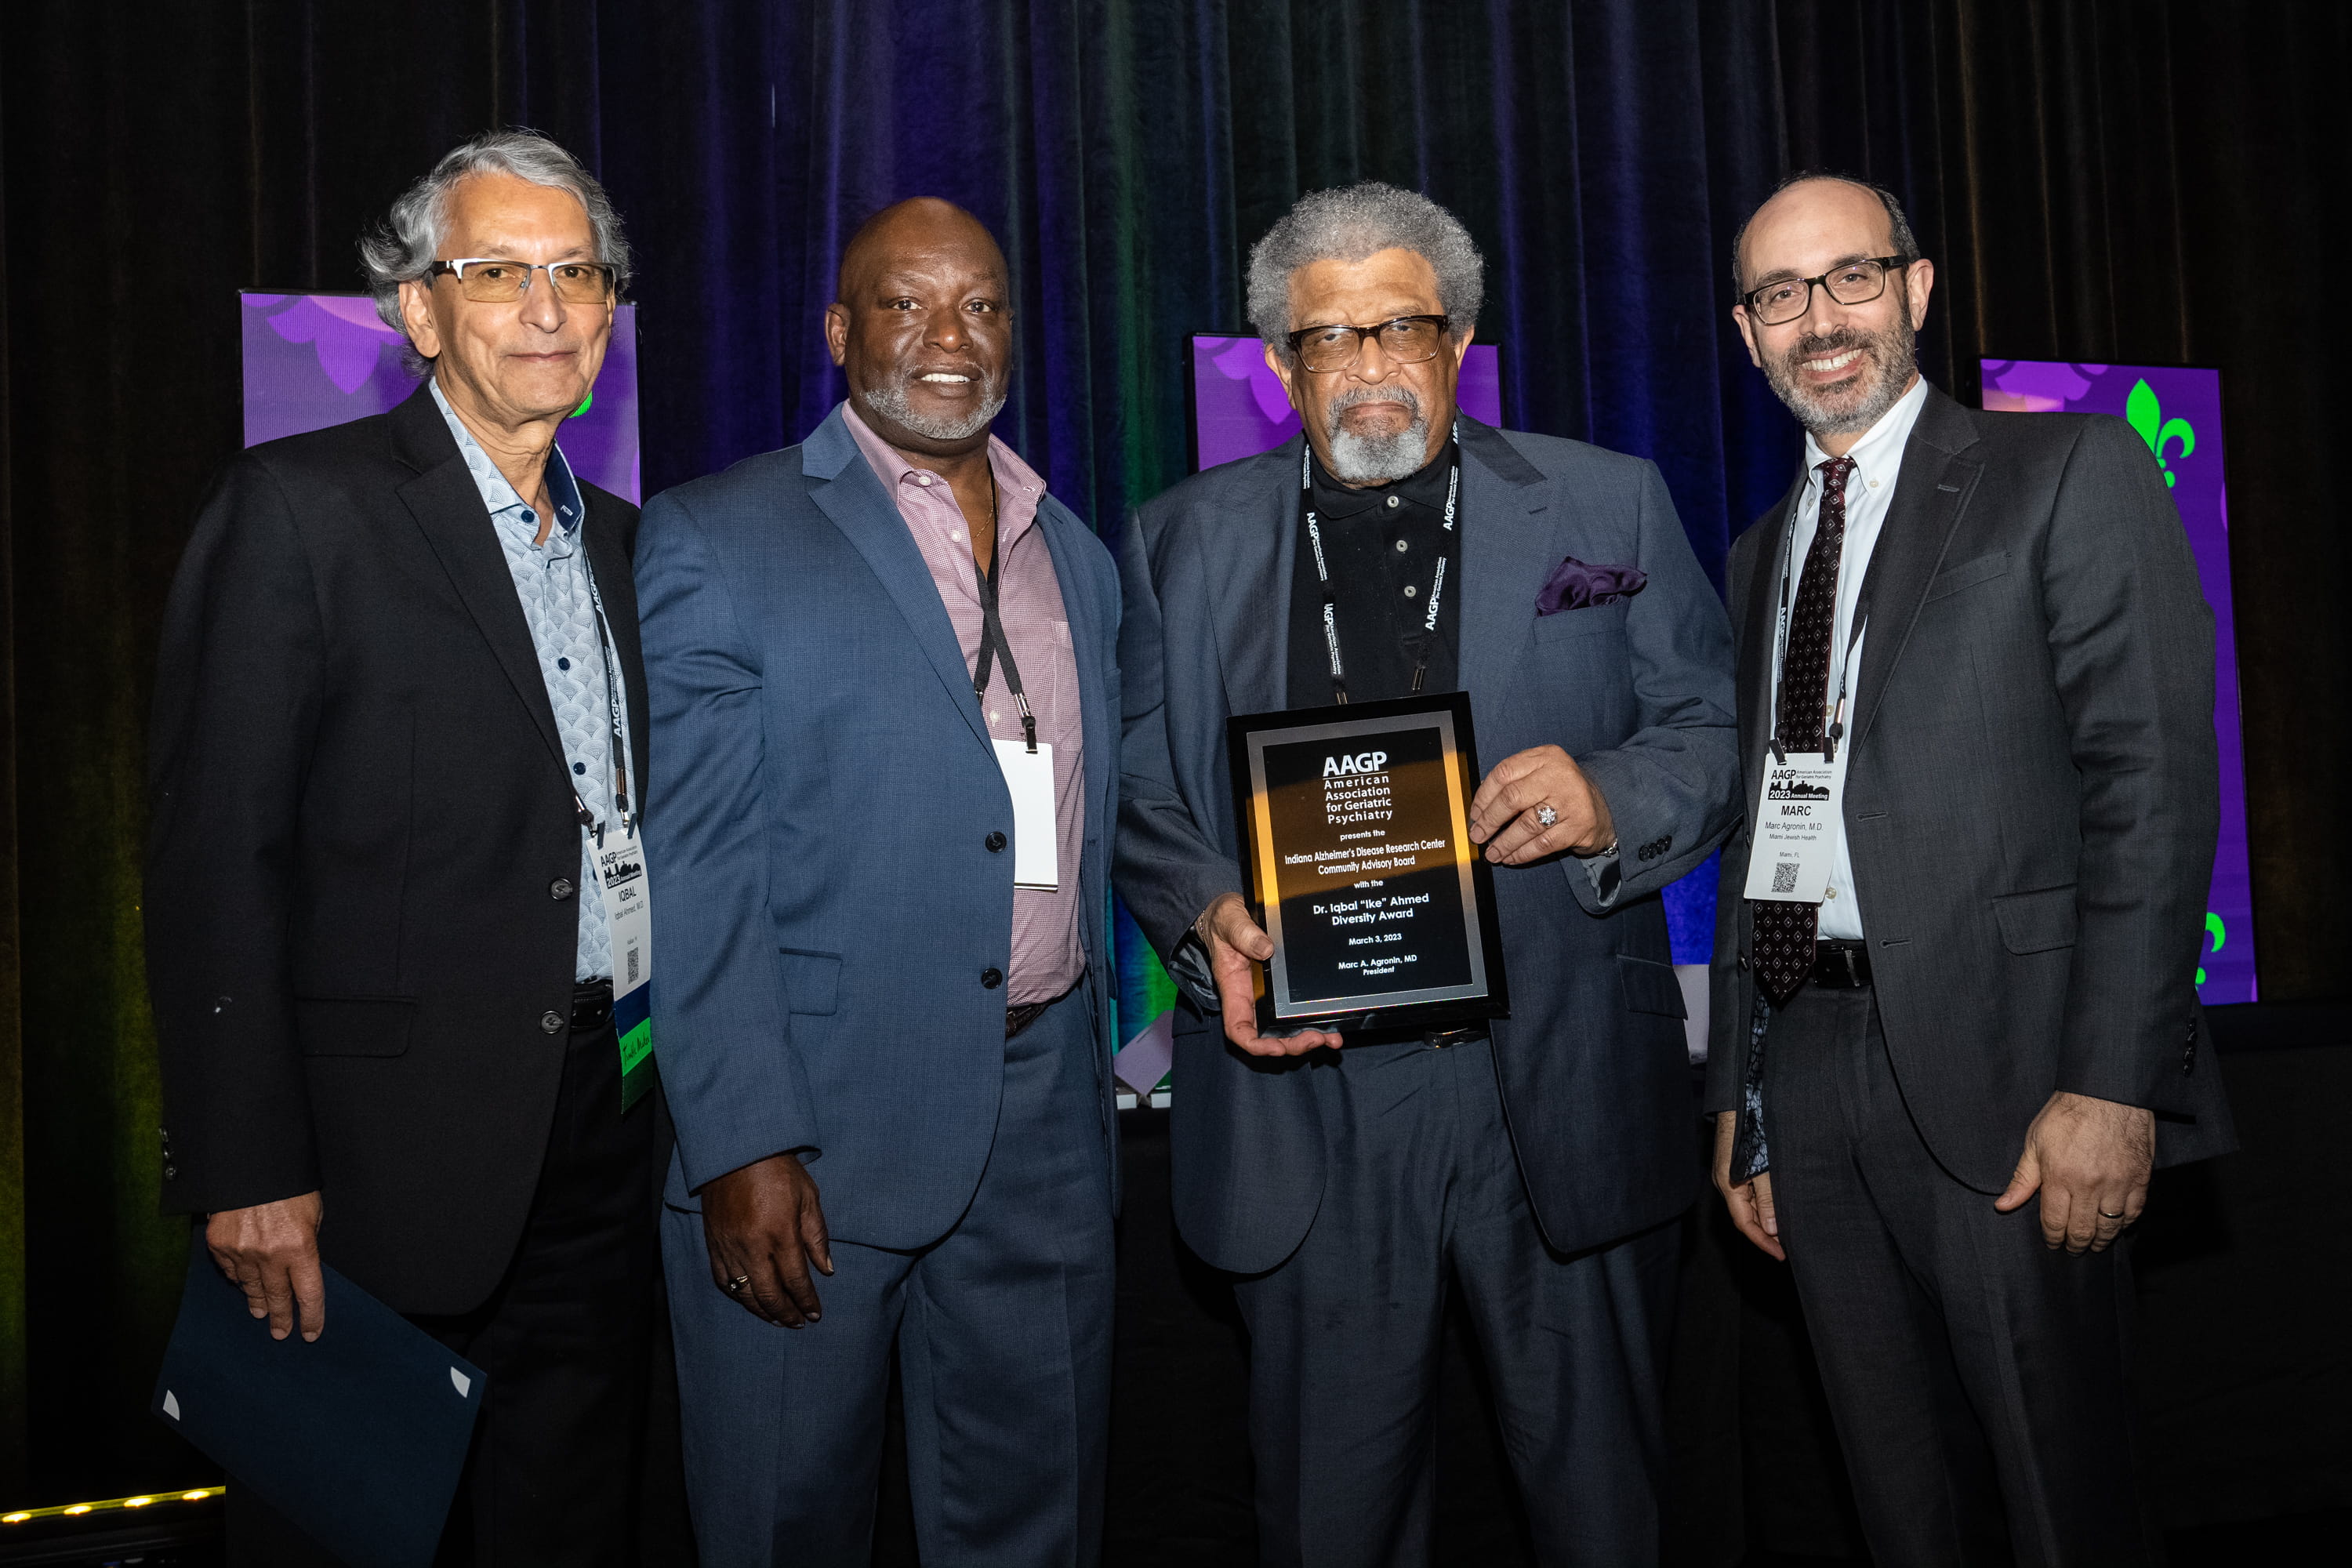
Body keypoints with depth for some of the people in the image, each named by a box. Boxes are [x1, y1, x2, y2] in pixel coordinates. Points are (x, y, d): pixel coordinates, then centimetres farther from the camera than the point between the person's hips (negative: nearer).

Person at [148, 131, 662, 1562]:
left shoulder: (621, 540, 12)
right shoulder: (301, 506, -7)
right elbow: (216, 852, -12)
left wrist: (670, 1096, 9)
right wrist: (250, 1169, -16)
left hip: (598, 1144, 6)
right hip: (385, 1159, -6)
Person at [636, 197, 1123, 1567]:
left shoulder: (1081, 560, 13)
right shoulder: (717, 541, -5)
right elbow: (696, 864, -11)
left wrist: (1089, 1078, 13)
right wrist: (744, 1144, -16)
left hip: (1045, 1131, 5)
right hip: (807, 1134, -4)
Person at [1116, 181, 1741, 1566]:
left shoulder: (1610, 505, 6)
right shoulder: (1184, 542, 8)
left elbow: (1720, 737, 5)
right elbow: (1140, 797, 7)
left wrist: (1608, 800, -16)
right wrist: (1211, 919, -12)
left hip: (1565, 1098, 0)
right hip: (1309, 1102, 1)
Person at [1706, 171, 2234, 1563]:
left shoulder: (2071, 473, 0)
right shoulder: (1757, 556, 19)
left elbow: (2154, 781, -9)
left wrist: (2113, 1082, -17)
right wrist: (1738, 1095, 14)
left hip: (1995, 1066, -5)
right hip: (1806, 1067, 6)